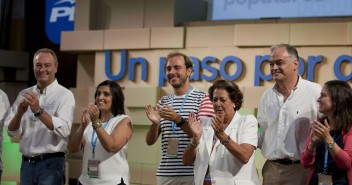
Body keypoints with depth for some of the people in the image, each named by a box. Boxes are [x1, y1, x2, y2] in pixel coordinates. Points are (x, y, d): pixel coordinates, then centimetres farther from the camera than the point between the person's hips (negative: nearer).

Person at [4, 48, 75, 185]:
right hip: (26, 163, 4)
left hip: (51, 164, -4)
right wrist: (19, 113, -14)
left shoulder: (65, 95, -5)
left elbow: (64, 130, -18)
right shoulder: (24, 95, 9)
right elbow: (11, 131, 5)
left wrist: (38, 111, -26)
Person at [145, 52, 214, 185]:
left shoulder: (202, 99, -2)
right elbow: (150, 141, 9)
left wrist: (178, 120, -25)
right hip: (165, 173, 4)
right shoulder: (163, 102, 12)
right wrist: (155, 123, -12)